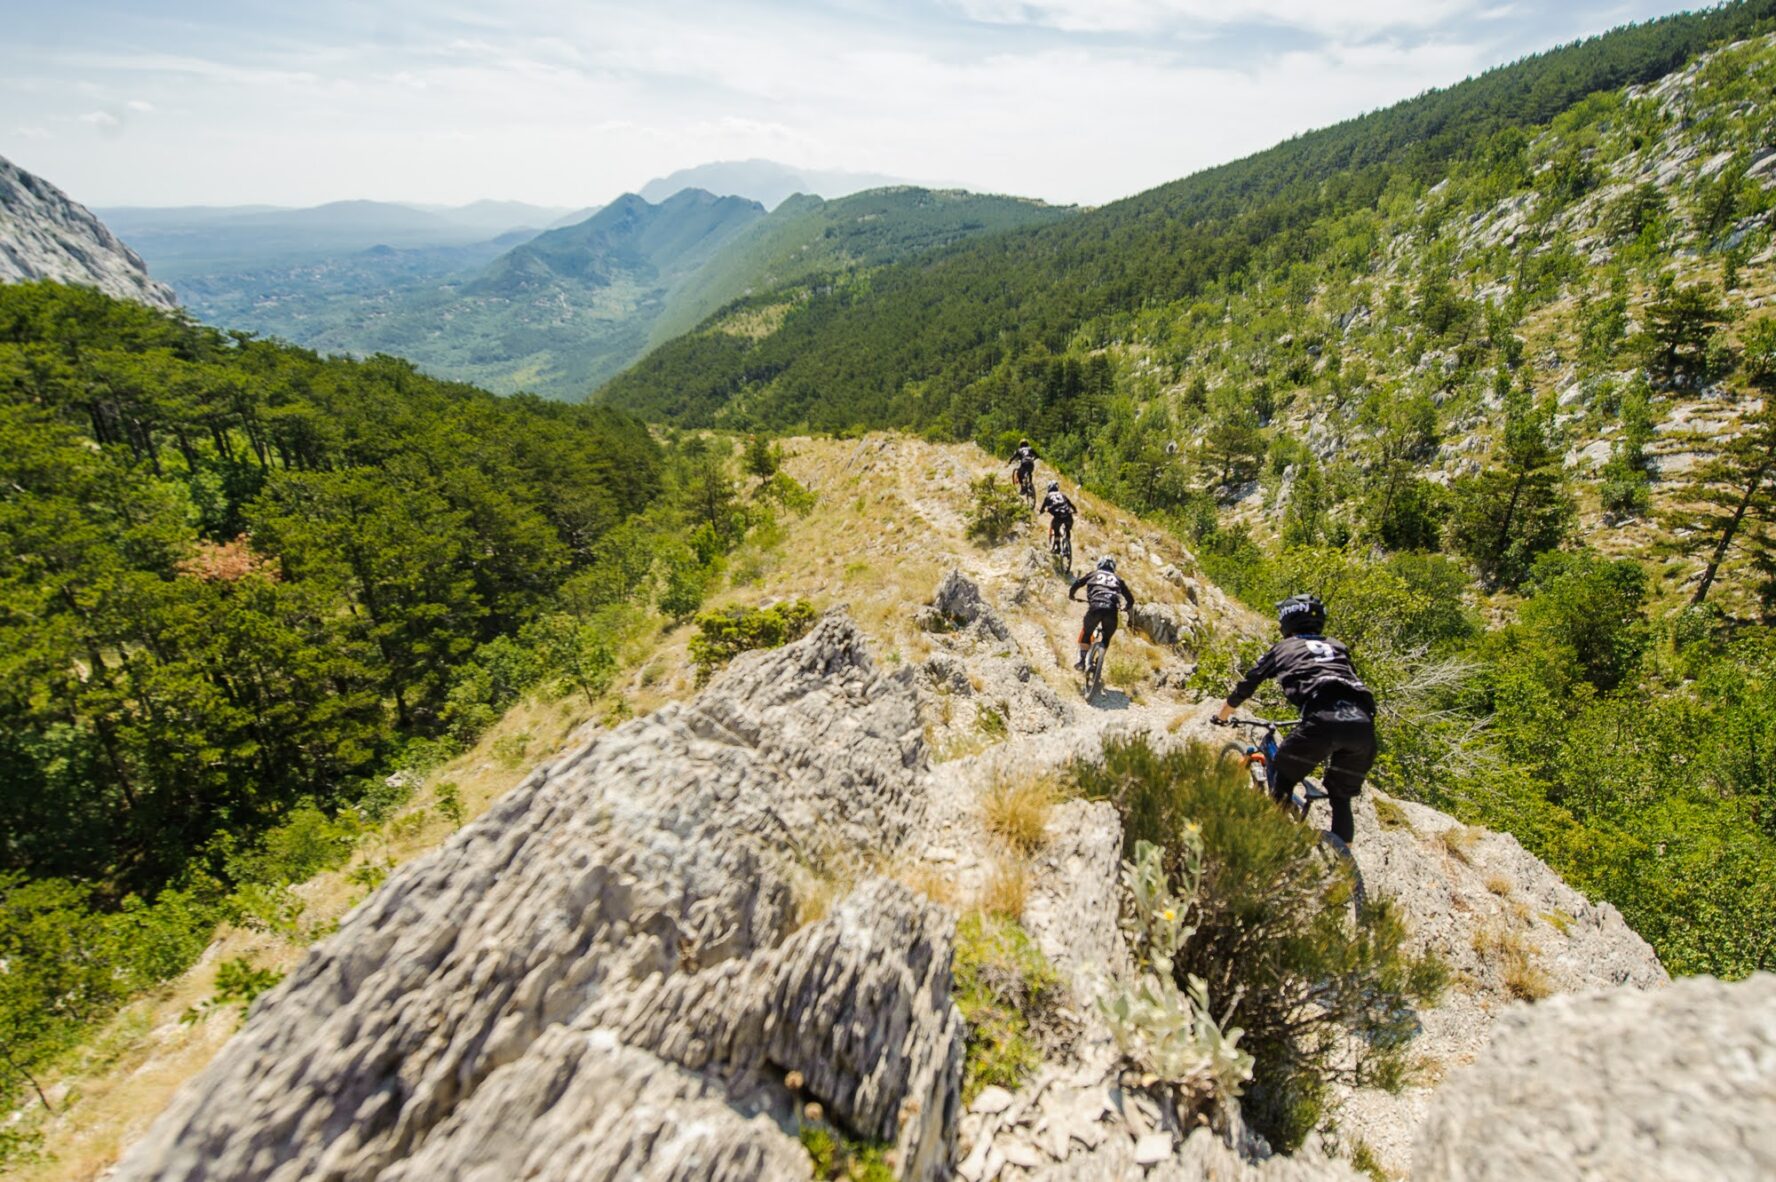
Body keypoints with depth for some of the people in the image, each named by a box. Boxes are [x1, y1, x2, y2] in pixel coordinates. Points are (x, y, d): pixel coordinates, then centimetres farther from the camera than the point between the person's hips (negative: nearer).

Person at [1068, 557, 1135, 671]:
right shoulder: (1117, 578, 28)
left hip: (1095, 607, -1)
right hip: (1112, 610, 1)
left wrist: (1071, 594, 36)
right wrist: (1130, 607, 49)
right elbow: (1130, 597, 29)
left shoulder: (1093, 574, 23)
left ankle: (1081, 660, 14)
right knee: (1106, 638, 24)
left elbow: (1077, 583, 17)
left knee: (1086, 633, 22)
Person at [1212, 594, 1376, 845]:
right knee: (1341, 799, 22)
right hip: (1363, 723, 5)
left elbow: (1245, 686, 30)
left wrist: (1222, 716, 45)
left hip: (1323, 720, -4)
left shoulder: (1283, 648, 24)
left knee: (1282, 782, 16)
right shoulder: (1337, 647, 34)